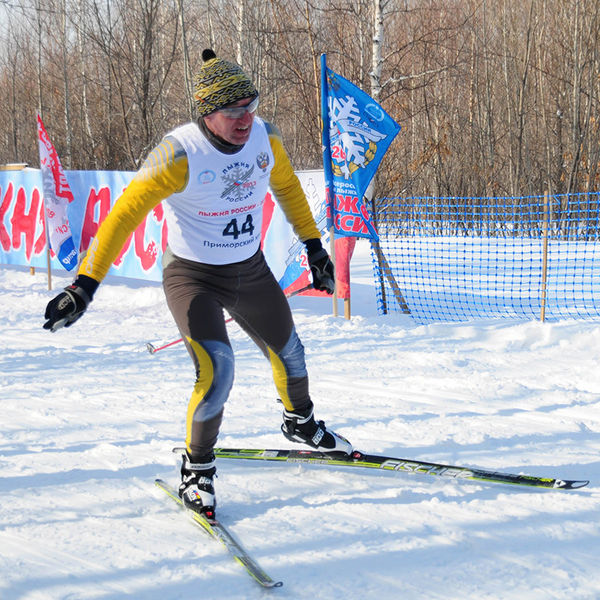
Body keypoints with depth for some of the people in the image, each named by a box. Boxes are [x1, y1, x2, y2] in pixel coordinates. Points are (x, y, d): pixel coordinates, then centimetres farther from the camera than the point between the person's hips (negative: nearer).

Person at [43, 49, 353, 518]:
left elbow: (287, 187, 10)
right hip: (193, 276, -5)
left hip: (252, 270, 6)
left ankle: (301, 423, 53)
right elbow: (125, 214, -27)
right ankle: (197, 469, -1)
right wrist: (85, 284, -33)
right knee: (217, 368, -23)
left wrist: (314, 246, 16)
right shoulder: (179, 155, -27)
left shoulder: (265, 138, -12)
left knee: (288, 352, 21)